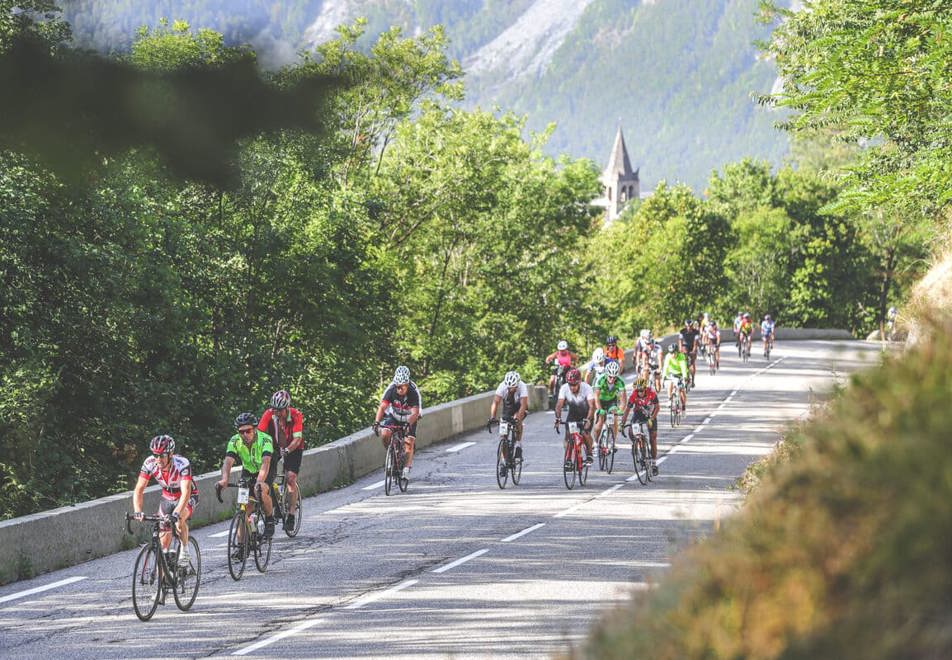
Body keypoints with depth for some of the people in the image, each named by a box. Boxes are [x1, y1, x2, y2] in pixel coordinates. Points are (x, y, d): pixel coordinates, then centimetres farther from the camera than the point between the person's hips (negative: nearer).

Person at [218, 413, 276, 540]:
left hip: (265, 472, -3)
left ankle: (270, 519, -8)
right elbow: (228, 461, -35)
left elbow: (265, 462, -45)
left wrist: (260, 482, -61)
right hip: (248, 472, 3)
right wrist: (224, 479, -54)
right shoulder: (234, 441, -22)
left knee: (261, 491, -34)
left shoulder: (265, 439, -31)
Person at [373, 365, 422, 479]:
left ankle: (406, 470, -9)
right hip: (393, 416, 1)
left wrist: (408, 424, -56)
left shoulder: (414, 392, -31)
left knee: (409, 443, -15)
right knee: (384, 434, -24)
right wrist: (376, 422, -46)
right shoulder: (391, 390, -26)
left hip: (409, 419, -1)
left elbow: (415, 413, -38)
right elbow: (382, 407, -31)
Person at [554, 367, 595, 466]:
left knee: (585, 433, -22)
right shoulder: (564, 388, -23)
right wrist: (558, 419, -44)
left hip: (586, 414, -3)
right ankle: (568, 459, -6)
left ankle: (589, 455, 1)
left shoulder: (587, 388, -30)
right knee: (568, 434, -15)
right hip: (573, 414, 3)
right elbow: (559, 404, -28)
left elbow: (592, 406, -36)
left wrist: (588, 420, -50)